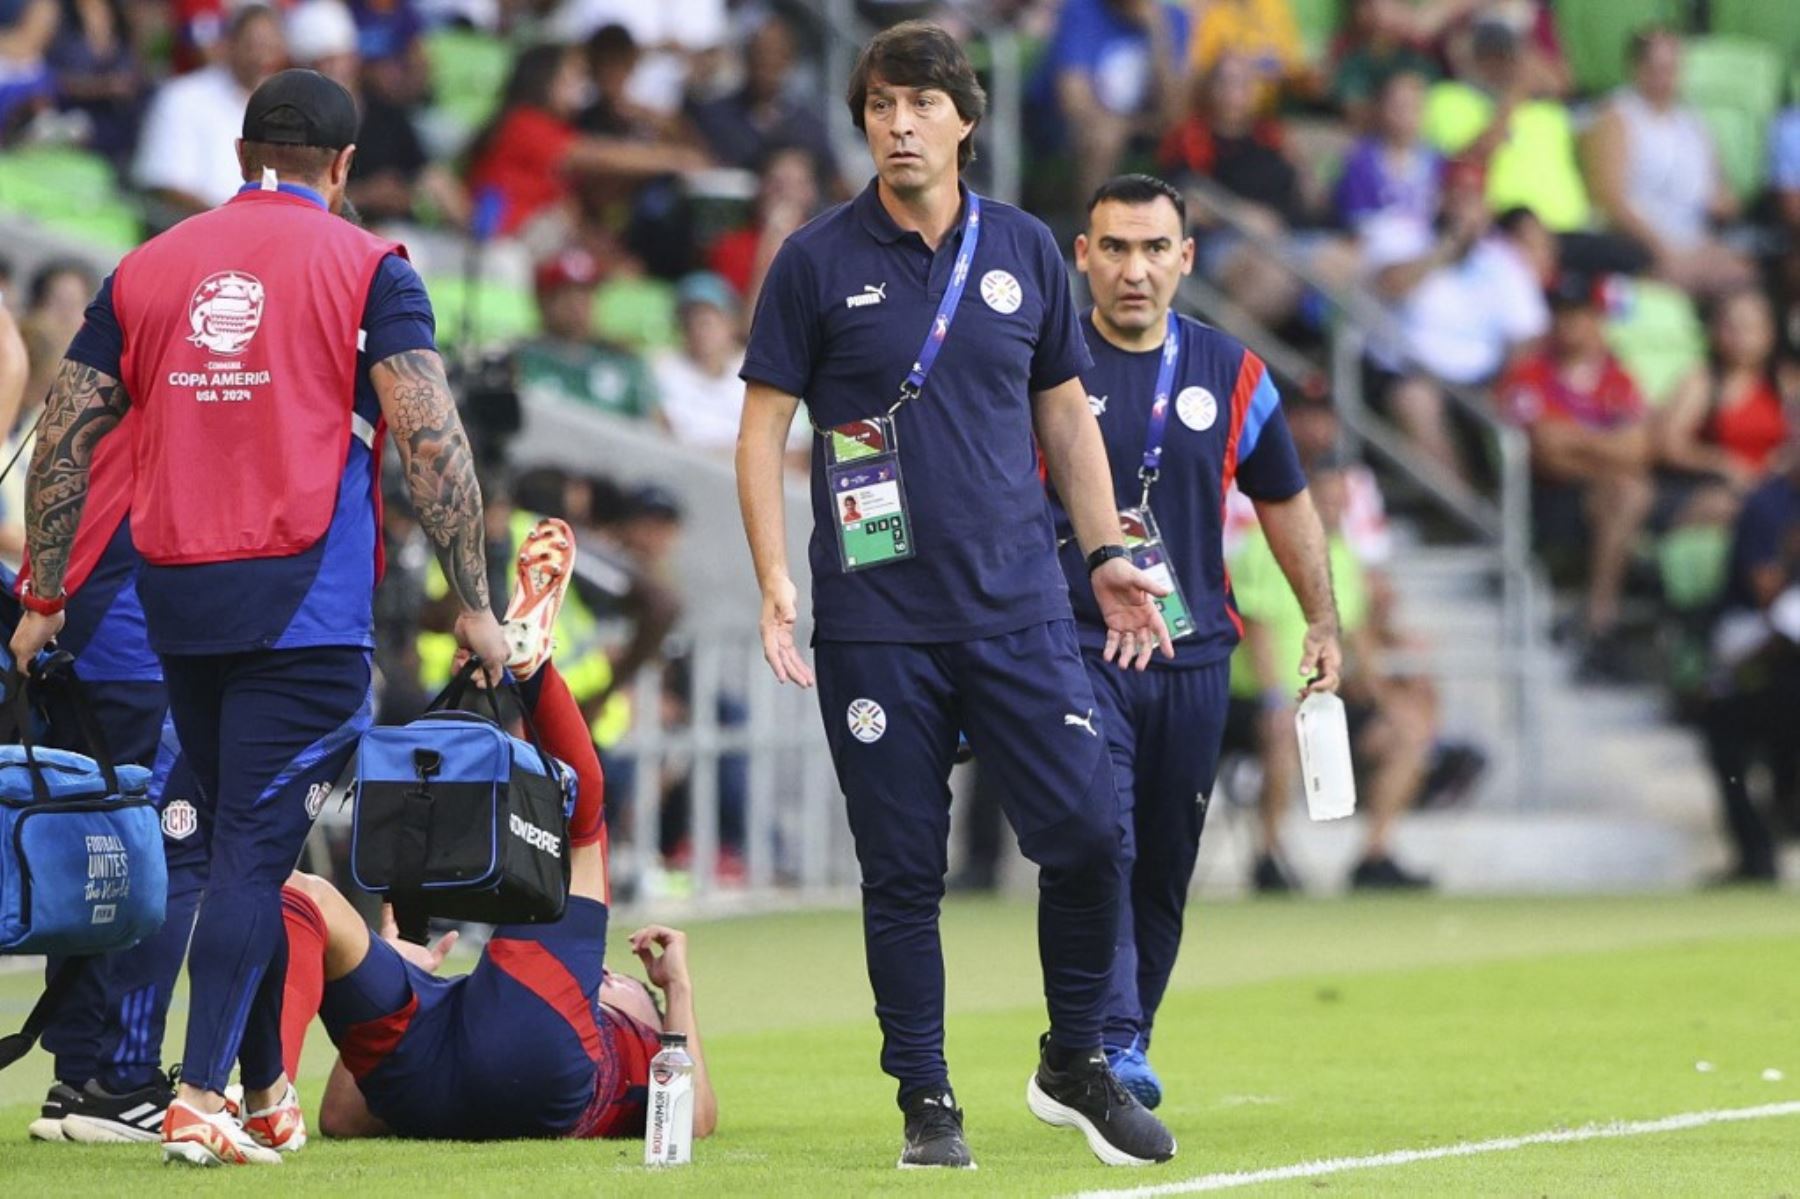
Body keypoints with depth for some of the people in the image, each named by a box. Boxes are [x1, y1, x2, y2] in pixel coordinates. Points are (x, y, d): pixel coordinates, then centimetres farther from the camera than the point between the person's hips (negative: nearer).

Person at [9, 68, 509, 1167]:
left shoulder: (145, 270, 12)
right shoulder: (366, 269, 0)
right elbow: (431, 442, -8)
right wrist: (475, 604, -4)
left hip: (178, 601, 4)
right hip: (306, 602, -4)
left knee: (242, 840, 16)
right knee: (256, 848, -6)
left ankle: (267, 1096, 21)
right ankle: (201, 1102, -15)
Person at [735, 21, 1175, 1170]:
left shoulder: (1025, 251, 9)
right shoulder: (818, 261, 1)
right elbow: (763, 428, 2)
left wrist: (1106, 554, 10)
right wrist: (775, 580, -9)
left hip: (1019, 605, 2)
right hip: (875, 622, -2)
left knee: (1088, 833, -6)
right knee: (904, 871, 1)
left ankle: (1078, 1065, 12)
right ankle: (928, 1104, 11)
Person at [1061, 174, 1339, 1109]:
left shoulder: (1230, 374, 8)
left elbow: (1284, 501, 19)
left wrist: (1322, 622, 14)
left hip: (1194, 654, 4)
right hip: (1074, 646, -4)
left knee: (1166, 866, 8)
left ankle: (1125, 1044, 20)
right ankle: (1111, 1044, -25)